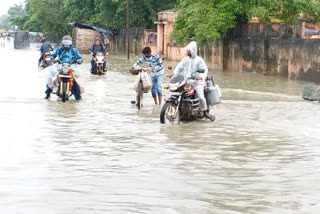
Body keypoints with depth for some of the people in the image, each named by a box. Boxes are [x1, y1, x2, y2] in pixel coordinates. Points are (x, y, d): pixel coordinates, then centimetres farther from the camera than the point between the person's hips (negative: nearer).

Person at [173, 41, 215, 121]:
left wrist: (201, 76, -28)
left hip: (196, 81, -4)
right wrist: (174, 74, -11)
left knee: (201, 97, -20)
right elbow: (179, 67, 8)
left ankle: (205, 112, -3)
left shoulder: (199, 60, 2)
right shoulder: (185, 59, 16)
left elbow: (204, 69, -7)